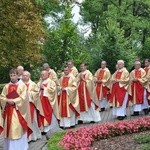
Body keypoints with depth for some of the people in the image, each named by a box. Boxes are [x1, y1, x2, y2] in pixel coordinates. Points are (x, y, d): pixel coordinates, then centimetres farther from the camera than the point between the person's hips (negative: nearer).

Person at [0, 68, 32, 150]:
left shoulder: (22, 85, -2)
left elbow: (23, 97, -9)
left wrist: (14, 101, -17)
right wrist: (8, 100, -12)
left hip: (19, 109, -4)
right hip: (8, 110, 4)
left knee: (19, 128, -4)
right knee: (9, 128, 6)